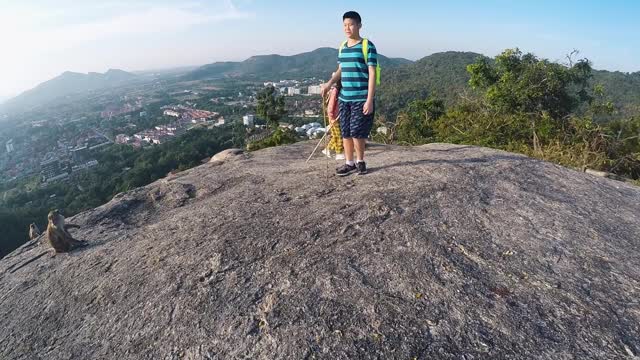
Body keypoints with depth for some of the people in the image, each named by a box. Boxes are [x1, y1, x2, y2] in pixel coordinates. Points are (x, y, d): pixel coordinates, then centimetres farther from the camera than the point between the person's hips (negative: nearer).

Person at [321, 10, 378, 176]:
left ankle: (360, 161, 17)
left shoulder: (367, 46, -5)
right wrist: (329, 83, 1)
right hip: (344, 98, 6)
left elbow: (372, 74, -9)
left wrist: (370, 100, -15)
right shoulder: (342, 47, 13)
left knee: (356, 132, -4)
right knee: (345, 132, 7)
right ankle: (349, 163, 19)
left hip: (361, 99, -6)